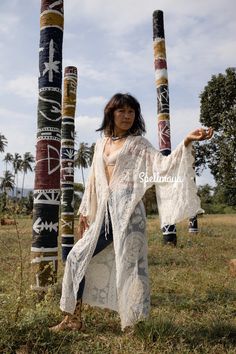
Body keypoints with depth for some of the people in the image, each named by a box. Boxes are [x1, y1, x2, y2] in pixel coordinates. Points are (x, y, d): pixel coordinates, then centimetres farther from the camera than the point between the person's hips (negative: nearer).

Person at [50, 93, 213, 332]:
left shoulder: (138, 143, 2)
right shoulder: (101, 144, 17)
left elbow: (162, 164, -12)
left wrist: (187, 142, -26)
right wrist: (85, 211, 19)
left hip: (126, 210, -6)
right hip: (104, 213, 6)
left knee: (128, 262, -4)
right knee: (77, 257, 7)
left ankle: (133, 323, 13)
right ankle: (73, 318, 21)